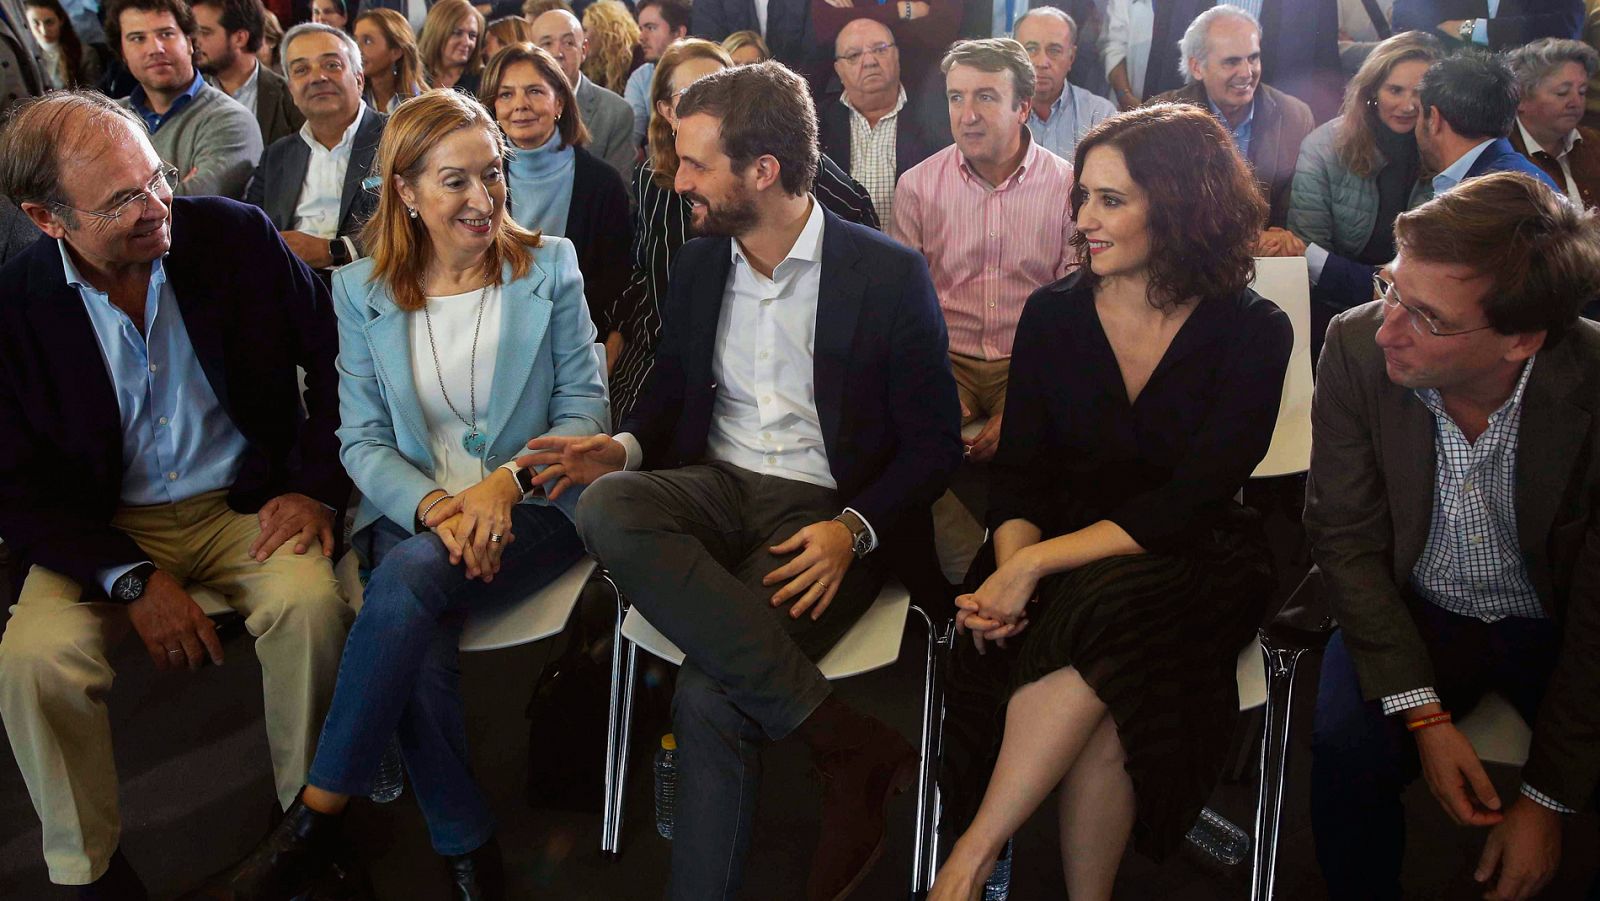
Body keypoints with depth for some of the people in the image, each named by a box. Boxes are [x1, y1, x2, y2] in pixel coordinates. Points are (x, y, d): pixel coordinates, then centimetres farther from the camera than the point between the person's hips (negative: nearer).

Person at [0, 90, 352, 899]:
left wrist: (317, 488, -9)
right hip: (105, 530, 1)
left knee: (310, 603, -30)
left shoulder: (237, 236, -6)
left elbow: (337, 356, 1)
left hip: (247, 505, 0)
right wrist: (132, 579, -17)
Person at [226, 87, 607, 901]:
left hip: (532, 506, -1)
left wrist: (506, 484, -17)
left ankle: (319, 813, -20)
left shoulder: (549, 265, 5)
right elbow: (362, 437, 4)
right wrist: (434, 506, -17)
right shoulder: (361, 290, 9)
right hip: (411, 514, 2)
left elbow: (585, 404, 2)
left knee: (412, 575, -33)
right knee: (418, 654, -31)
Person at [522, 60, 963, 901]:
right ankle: (845, 738, -28)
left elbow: (933, 444, -3)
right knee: (607, 506, -31)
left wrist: (853, 529, -19)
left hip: (824, 509, -5)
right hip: (716, 485, 5)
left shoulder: (889, 274, -5)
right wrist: (624, 447, -3)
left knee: (710, 697, -29)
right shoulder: (698, 264, 10)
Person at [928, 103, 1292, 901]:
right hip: (1064, 571, 2)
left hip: (1189, 571, -2)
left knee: (1100, 615, -35)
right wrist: (1010, 572, -19)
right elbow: (1017, 474, 2)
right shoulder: (1053, 314, 5)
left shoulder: (1252, 333, -4)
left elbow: (1189, 503, -14)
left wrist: (1037, 563, -23)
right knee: (1103, 708, -31)